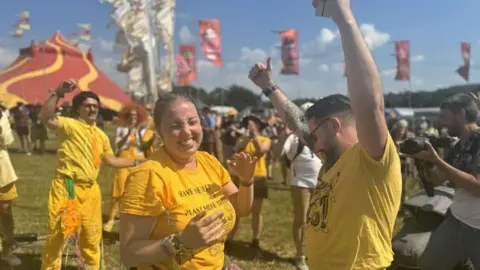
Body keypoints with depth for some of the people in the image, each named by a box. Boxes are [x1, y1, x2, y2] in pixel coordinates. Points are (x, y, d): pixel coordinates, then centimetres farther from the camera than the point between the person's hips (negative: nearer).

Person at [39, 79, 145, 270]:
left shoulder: (101, 135, 14)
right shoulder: (69, 124, -7)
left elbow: (110, 160, 22)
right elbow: (46, 118, -26)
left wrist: (136, 163, 19)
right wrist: (59, 93, -33)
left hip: (90, 190, 7)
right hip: (67, 187, -6)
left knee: (91, 236, 19)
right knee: (58, 233, 2)